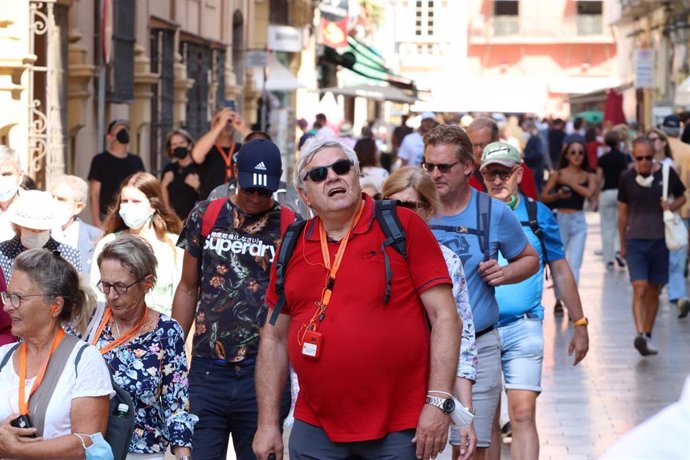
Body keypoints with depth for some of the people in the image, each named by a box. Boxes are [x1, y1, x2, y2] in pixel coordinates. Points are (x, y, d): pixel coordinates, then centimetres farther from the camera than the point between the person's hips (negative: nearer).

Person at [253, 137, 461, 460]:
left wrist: (439, 402, -14)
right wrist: (268, 424, 10)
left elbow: (444, 316, -6)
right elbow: (274, 338, 14)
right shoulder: (293, 246, 8)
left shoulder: (403, 226, -2)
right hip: (315, 432, 3)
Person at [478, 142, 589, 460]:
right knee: (486, 420, 9)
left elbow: (560, 271, 11)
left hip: (522, 329, -1)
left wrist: (580, 325, 12)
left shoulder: (538, 215, 4)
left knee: (523, 414, -11)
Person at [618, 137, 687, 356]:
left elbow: (682, 198, 15)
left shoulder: (667, 173, 0)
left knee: (654, 291, 9)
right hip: (636, 240, -2)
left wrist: (672, 205, -9)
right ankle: (640, 335, -25)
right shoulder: (627, 178, 0)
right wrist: (622, 243, 13)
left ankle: (648, 336, 20)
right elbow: (623, 212, 10)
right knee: (639, 288, -15)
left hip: (660, 240, 2)